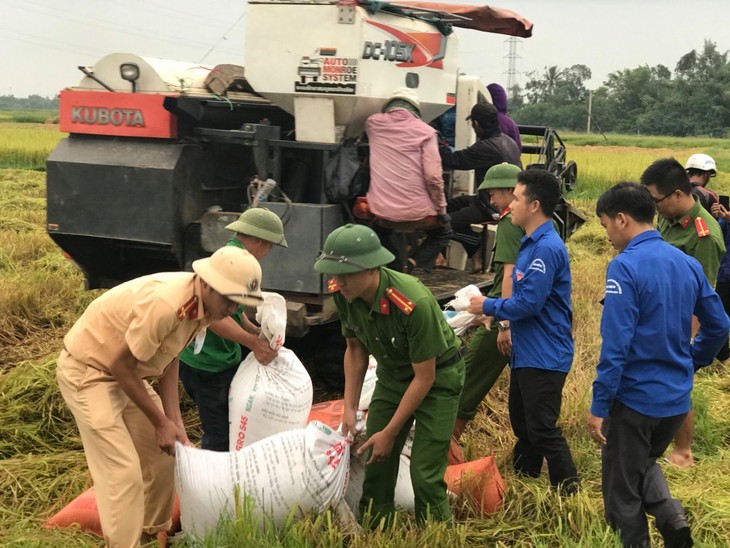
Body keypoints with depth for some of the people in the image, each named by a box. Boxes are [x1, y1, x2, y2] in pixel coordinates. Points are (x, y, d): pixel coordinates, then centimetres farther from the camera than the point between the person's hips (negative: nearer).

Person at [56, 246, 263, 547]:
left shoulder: (204, 304, -8)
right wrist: (161, 422, -15)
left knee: (162, 458, 12)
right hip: (87, 370, -8)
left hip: (125, 371, 8)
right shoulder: (166, 304, -34)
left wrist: (174, 421, -4)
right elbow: (120, 366, -25)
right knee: (123, 471, -12)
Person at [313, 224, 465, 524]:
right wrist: (350, 408, -2)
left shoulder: (414, 303, -35)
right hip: (392, 374, 6)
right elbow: (355, 348, 2)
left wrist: (390, 433, -18)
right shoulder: (343, 294, -17)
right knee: (375, 463, 4)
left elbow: (424, 377, -24)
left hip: (437, 377, -5)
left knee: (424, 474, -10)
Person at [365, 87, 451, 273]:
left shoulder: (373, 123, 5)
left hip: (382, 209, 3)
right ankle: (414, 265, -1)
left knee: (383, 231, 36)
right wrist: (441, 210, -2)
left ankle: (398, 269, 15)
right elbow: (433, 176, -12)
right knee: (442, 233, 26)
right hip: (417, 210, -3)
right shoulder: (425, 130, -4)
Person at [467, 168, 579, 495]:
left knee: (542, 430, -6)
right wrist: (494, 311, 10)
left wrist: (488, 306, -12)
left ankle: (569, 491, 5)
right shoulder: (531, 243, 12)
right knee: (522, 421, 20)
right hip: (526, 352, 11)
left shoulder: (547, 248, -21)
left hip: (545, 357, -11)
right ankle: (522, 478, 34)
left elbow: (529, 303, -24)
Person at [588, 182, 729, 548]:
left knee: (623, 491, 10)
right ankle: (671, 516, 6)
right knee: (643, 463, 28)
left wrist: (599, 406, -17)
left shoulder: (625, 267, -19)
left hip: (635, 398, -7)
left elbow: (615, 345, -22)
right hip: (677, 399, 7)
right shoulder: (688, 263, 3)